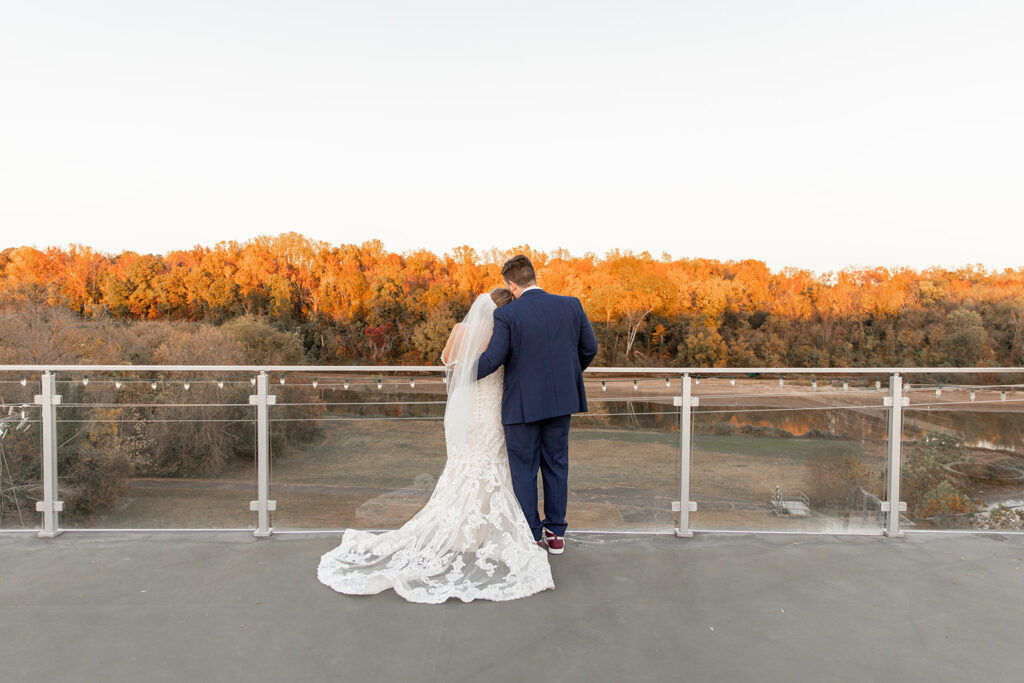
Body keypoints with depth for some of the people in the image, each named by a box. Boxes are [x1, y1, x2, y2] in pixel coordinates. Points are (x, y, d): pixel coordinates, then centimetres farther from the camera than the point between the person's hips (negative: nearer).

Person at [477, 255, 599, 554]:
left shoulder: (507, 315, -14)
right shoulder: (571, 305, -1)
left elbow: (492, 359, -15)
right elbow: (590, 347, 6)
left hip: (522, 403, -4)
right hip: (561, 398, 4)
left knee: (524, 471, 9)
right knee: (556, 465, 16)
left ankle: (531, 538, 18)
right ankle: (556, 533, 26)